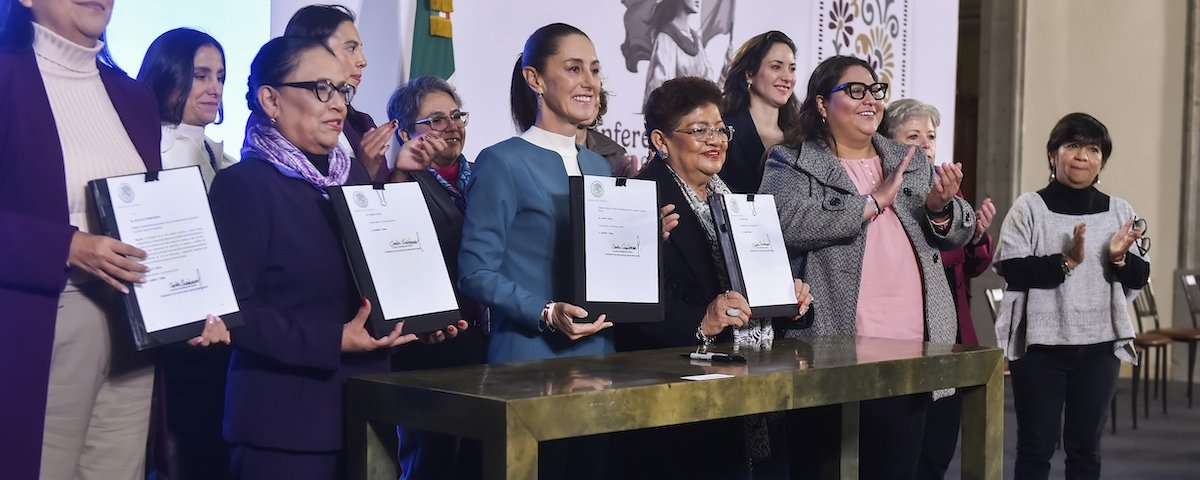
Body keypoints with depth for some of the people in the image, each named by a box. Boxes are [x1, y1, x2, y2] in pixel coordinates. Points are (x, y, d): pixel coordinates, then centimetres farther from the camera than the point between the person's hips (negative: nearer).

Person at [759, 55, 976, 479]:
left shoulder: (912, 162, 19)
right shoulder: (791, 162, 2)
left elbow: (957, 234, 17)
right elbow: (788, 225, -17)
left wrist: (940, 208, -6)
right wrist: (873, 202, -11)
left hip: (912, 342, 5)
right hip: (835, 346, -5)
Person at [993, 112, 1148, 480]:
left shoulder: (1119, 211, 6)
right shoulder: (1029, 207, -3)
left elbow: (1139, 278, 6)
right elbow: (1011, 270, -13)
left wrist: (1119, 258, -14)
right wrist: (1065, 262, -22)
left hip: (1099, 347, 3)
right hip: (1040, 344, -3)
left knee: (1085, 447, 12)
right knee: (1036, 446, 4)